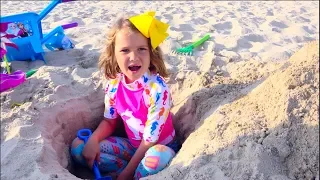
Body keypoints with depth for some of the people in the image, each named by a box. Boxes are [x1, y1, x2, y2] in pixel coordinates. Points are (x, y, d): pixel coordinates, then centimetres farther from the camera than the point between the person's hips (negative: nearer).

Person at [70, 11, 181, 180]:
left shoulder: (157, 89, -28)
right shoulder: (114, 84, -11)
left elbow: (150, 141, -22)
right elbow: (109, 121, 4)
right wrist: (93, 139, -15)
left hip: (160, 147, -5)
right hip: (132, 144, 6)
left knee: (157, 157, -40)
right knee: (78, 147, -2)